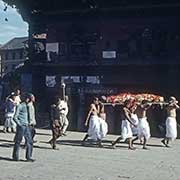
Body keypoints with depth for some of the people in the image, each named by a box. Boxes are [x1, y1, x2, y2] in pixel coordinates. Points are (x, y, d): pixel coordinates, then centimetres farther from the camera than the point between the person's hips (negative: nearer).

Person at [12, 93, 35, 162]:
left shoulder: (26, 106, 16)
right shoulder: (19, 106, -8)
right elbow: (15, 117, -12)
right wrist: (20, 124, -12)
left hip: (26, 127, 8)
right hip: (21, 127, -8)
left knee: (29, 142, 4)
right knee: (18, 141, 2)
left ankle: (28, 157, 9)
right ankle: (15, 157, 13)